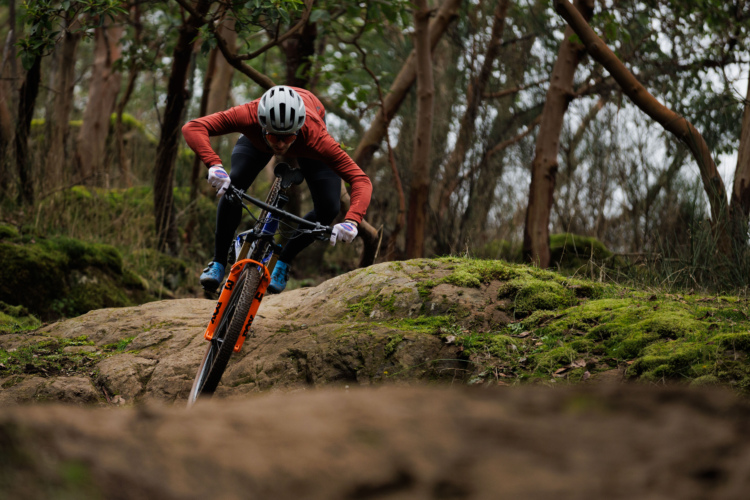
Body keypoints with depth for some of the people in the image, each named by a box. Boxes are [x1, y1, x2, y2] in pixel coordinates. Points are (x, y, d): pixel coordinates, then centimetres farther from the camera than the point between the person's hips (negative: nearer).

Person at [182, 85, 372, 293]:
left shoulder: (314, 136, -46)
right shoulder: (249, 116, -45)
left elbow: (361, 180, -47)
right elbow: (192, 128, -50)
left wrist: (351, 221, -65)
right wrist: (214, 165, -66)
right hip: (257, 138, 0)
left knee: (328, 208, -18)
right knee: (233, 184, -25)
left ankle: (283, 261, 7)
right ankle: (218, 264, -6)